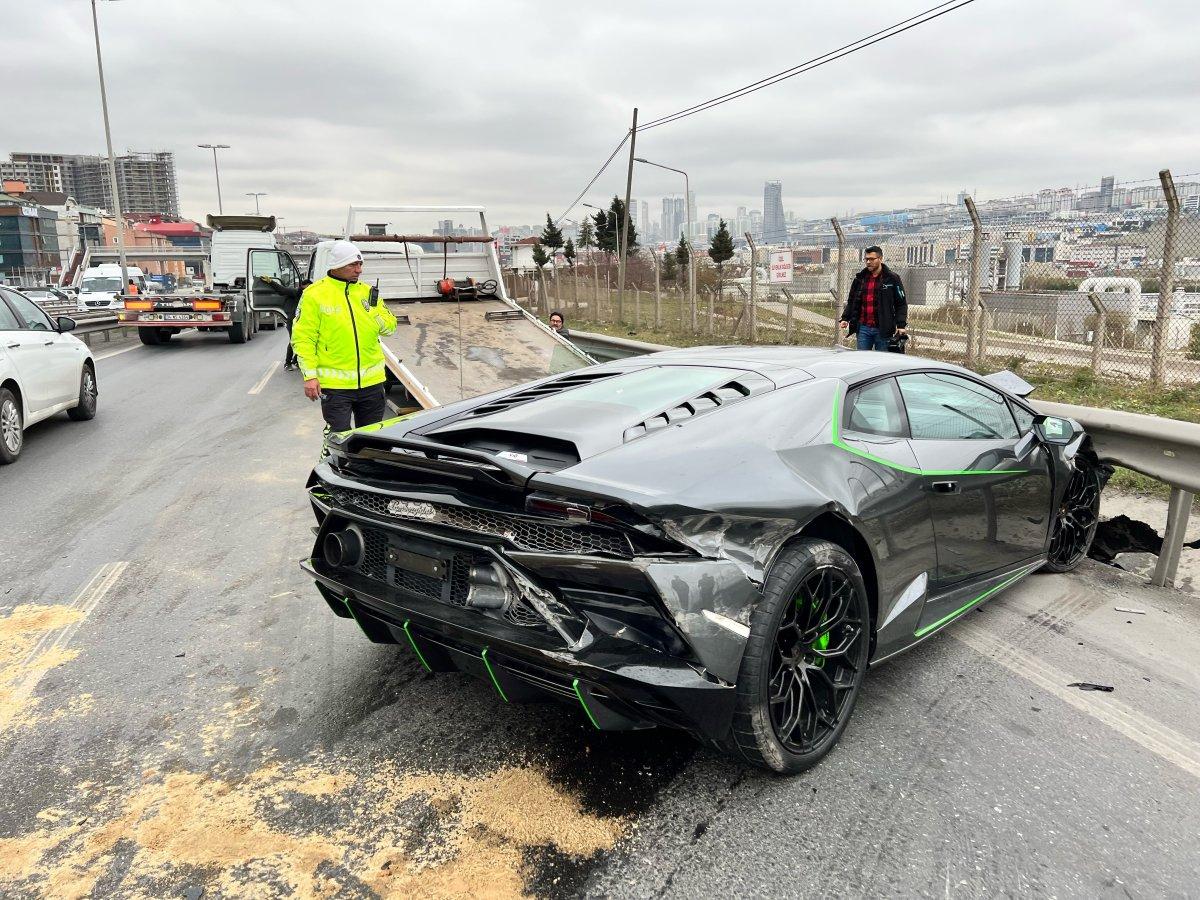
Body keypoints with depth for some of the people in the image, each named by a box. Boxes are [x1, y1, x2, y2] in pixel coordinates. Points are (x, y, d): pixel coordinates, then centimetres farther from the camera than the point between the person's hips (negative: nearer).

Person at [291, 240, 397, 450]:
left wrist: (375, 310, -8)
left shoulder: (366, 291, 9)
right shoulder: (315, 294, -5)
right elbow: (303, 338, -6)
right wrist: (310, 375, -13)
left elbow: (390, 327, 11)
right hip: (335, 383, -5)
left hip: (371, 382, 5)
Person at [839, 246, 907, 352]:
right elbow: (851, 301, 19)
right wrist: (845, 318, 5)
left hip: (883, 330, -3)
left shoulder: (892, 279, 1)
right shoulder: (860, 278, 12)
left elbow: (901, 304, 0)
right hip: (863, 328, 3)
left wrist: (901, 325, -10)